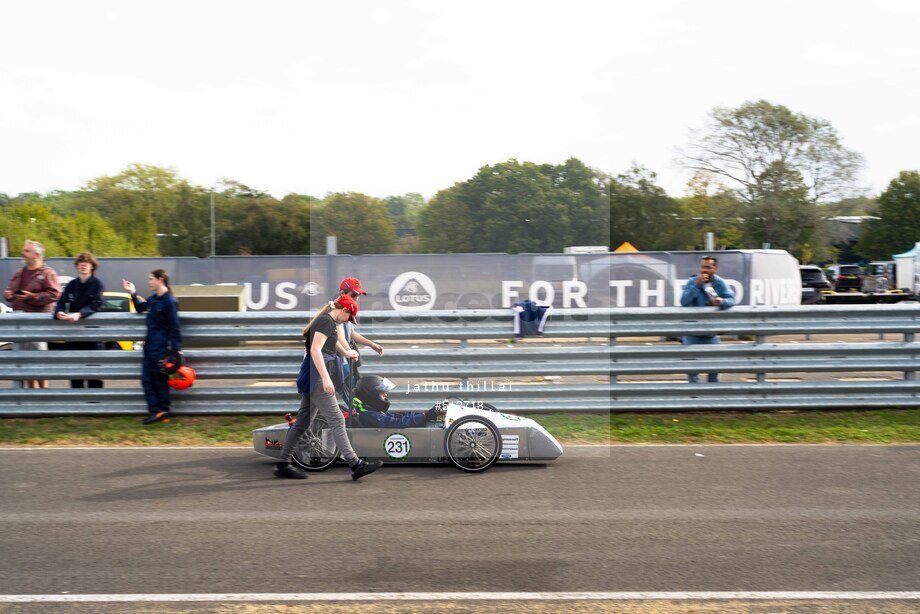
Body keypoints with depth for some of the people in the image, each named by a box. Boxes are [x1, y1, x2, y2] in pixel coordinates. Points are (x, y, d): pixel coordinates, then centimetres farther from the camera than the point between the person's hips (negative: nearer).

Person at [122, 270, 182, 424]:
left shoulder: (169, 301, -14)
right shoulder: (153, 298, 10)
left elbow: (174, 327, -16)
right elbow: (140, 308, 29)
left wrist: (177, 349, -18)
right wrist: (133, 293, 17)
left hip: (161, 347, -9)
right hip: (150, 345, 9)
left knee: (160, 380, 0)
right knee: (147, 379, 7)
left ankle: (162, 412, 10)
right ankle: (156, 411, 9)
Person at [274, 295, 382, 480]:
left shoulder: (323, 320, 19)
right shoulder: (327, 321, -11)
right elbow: (315, 350, -22)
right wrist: (326, 378, -28)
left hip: (312, 378, 10)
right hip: (317, 376, -10)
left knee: (302, 422, 10)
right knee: (337, 421, -9)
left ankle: (282, 464, 13)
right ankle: (356, 465, -7)